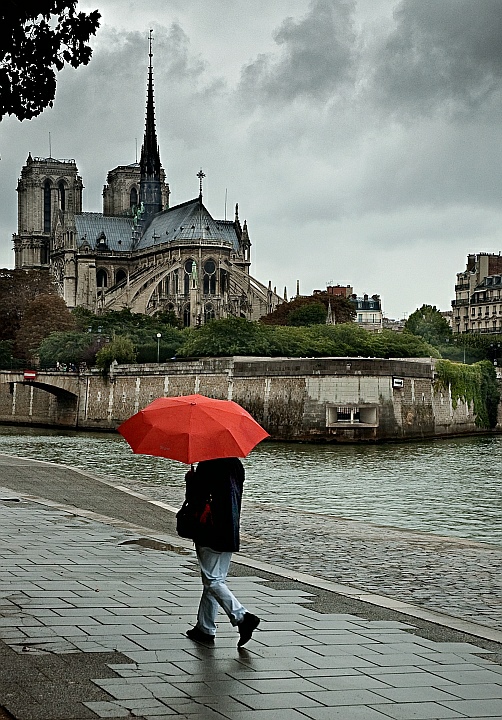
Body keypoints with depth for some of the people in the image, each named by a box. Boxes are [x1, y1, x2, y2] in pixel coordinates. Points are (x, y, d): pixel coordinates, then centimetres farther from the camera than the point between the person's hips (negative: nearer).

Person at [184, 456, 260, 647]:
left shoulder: (207, 466, -16)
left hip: (211, 534, -8)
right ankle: (205, 629, 21)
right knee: (215, 579, 14)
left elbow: (195, 499, -14)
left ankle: (241, 616, -17)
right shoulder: (235, 464, 7)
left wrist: (190, 478, 1)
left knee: (213, 581, -3)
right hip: (230, 533, 8)